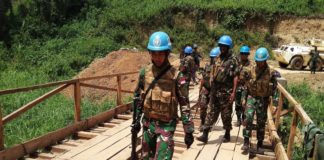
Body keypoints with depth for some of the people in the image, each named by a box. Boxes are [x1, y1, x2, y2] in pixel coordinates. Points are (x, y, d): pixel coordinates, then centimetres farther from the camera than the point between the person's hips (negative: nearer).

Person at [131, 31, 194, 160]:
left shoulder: (177, 76, -14)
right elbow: (138, 98, 9)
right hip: (148, 123, 4)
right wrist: (136, 120, 11)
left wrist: (188, 131, -9)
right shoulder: (144, 72, -2)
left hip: (166, 126, -4)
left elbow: (184, 105, -10)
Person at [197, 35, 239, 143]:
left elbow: (235, 77, -13)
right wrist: (211, 88, 14)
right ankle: (205, 134, 7)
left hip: (226, 91, -5)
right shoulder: (218, 58, 11)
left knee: (226, 114, 7)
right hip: (215, 90, 6)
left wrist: (233, 92, -18)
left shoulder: (232, 60, -8)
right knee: (211, 112, 5)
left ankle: (227, 134, 24)